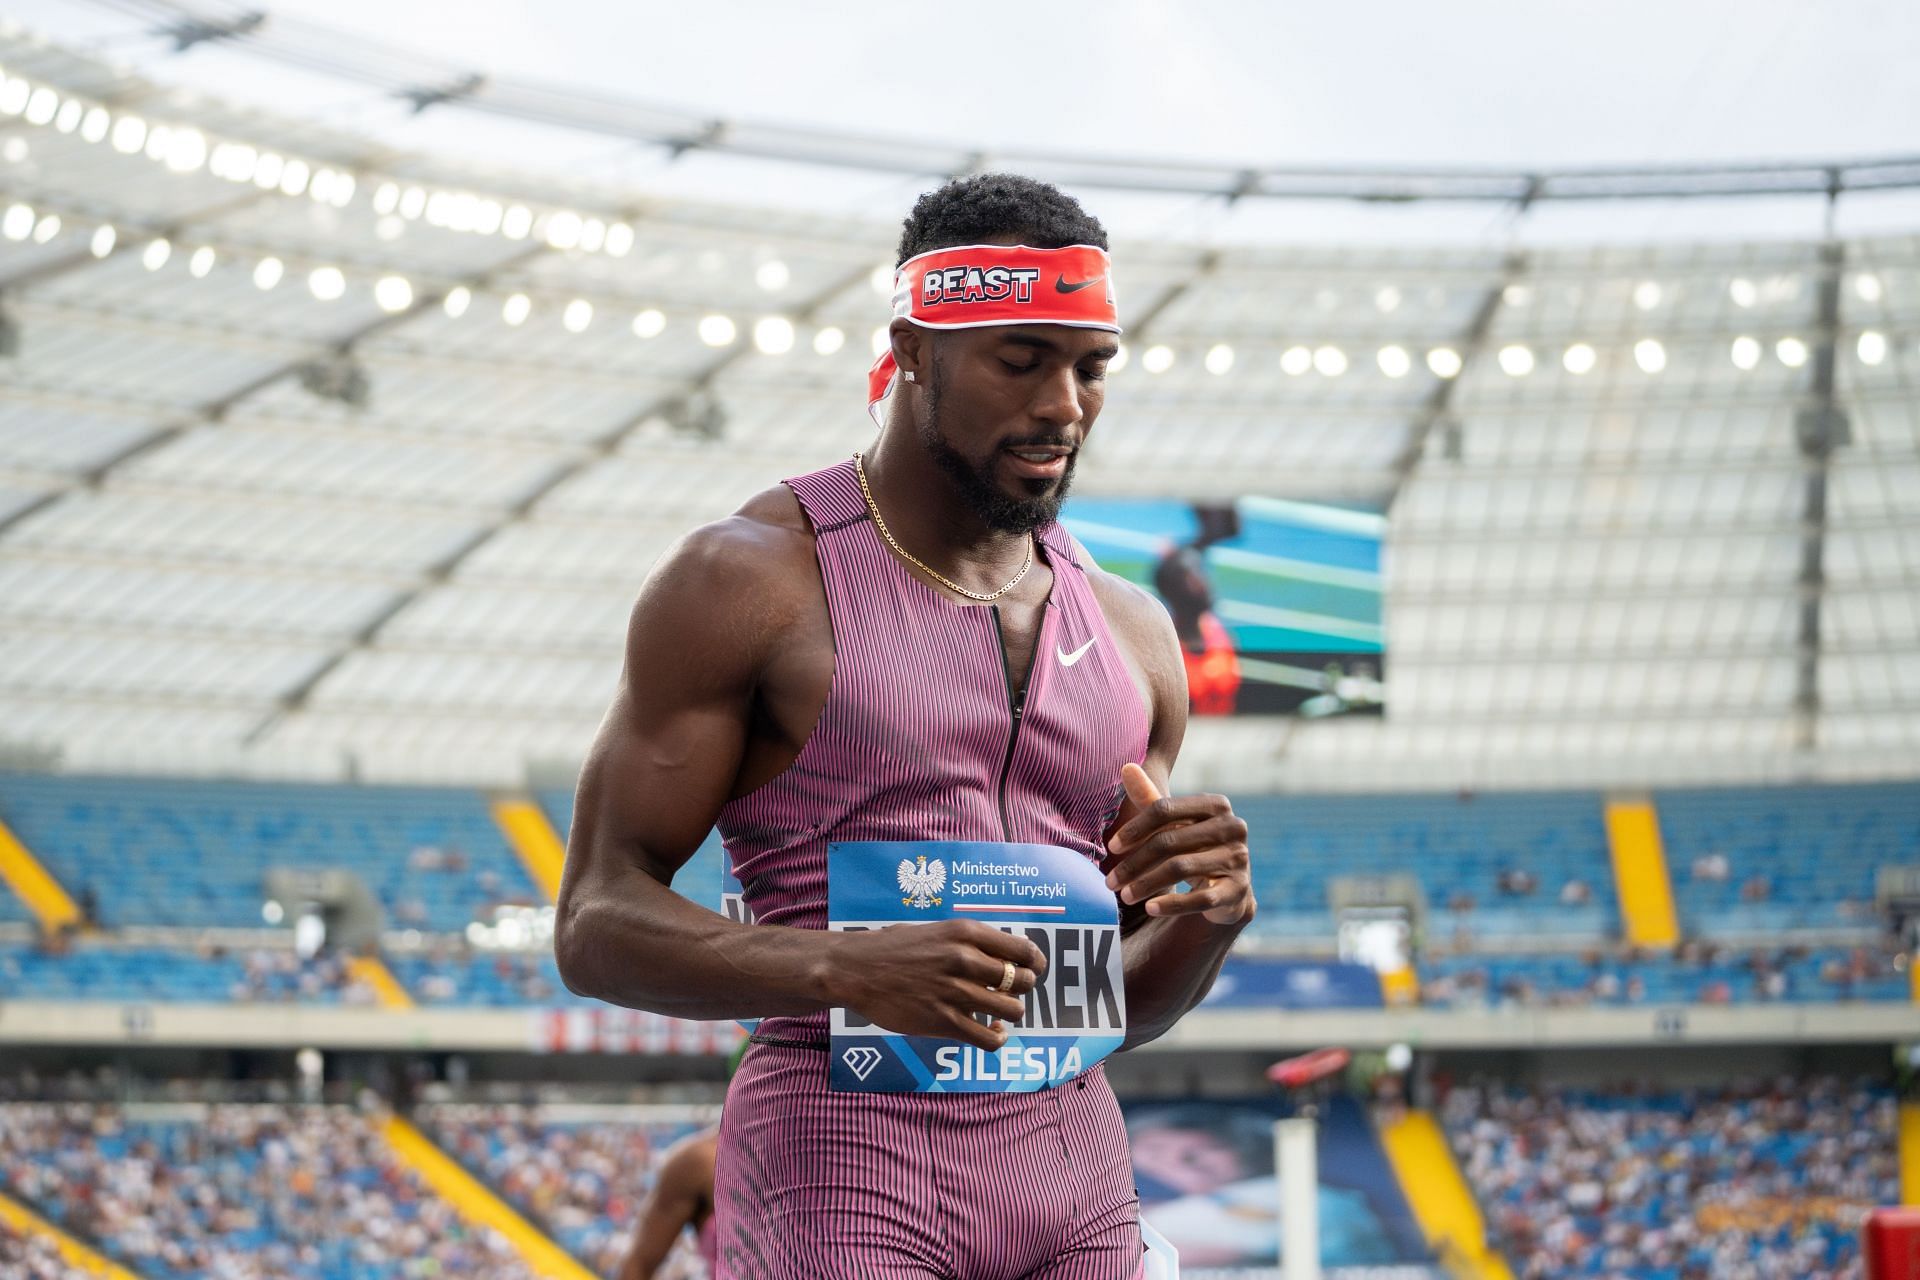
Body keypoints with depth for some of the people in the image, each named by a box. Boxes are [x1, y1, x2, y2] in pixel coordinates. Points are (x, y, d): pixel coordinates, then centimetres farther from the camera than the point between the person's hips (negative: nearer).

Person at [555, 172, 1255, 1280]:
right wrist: (846, 969, -22)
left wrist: (1210, 919, -3)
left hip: (1075, 1182, 5)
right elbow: (599, 923, -7)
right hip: (842, 1159, -5)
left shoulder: (1131, 634, 14)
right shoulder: (751, 582, -3)